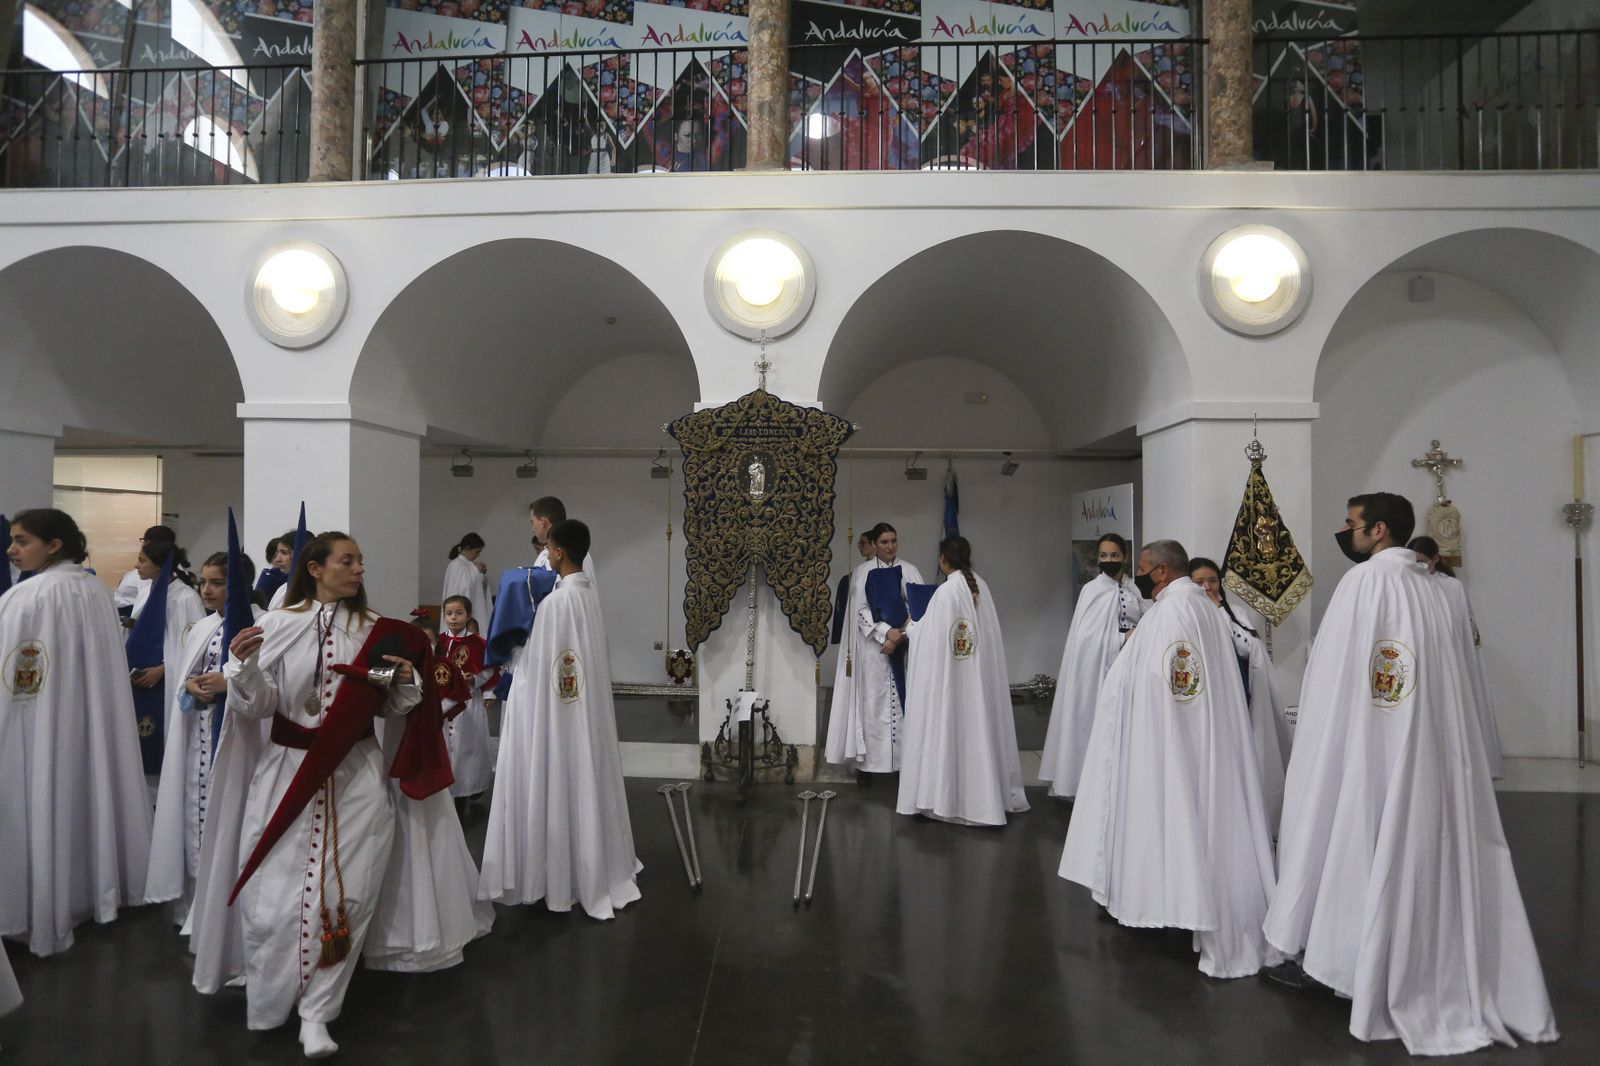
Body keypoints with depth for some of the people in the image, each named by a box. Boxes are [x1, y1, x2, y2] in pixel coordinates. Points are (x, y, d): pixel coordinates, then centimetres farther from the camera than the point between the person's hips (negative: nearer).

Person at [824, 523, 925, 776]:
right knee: (873, 703, -1)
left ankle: (906, 759, 6)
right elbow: (861, 610, -4)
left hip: (905, 647, 2)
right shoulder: (862, 572, 3)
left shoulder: (910, 571, 7)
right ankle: (868, 762, 3)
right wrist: (886, 632, -17)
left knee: (905, 703, 1)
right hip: (873, 648, -2)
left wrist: (900, 635, -14)